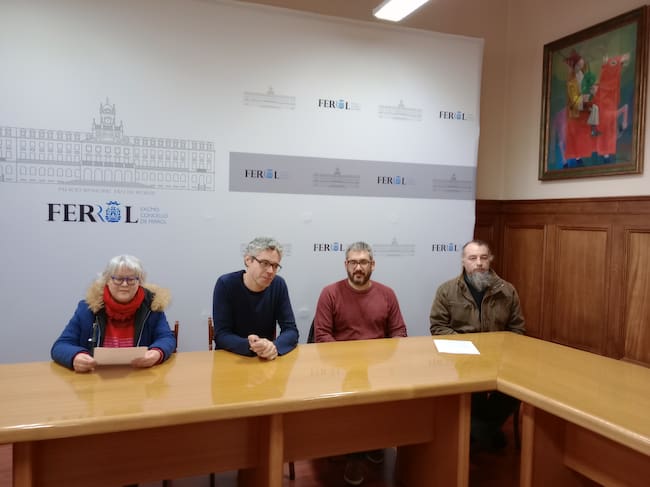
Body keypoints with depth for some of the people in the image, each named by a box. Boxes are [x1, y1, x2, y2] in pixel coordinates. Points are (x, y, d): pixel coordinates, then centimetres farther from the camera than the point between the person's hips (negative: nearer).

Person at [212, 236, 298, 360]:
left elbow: (291, 330, -6)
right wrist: (250, 346, -32)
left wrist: (274, 347, -26)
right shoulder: (225, 284, -12)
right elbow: (221, 335, -14)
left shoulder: (279, 285, -5)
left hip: (268, 360, 3)